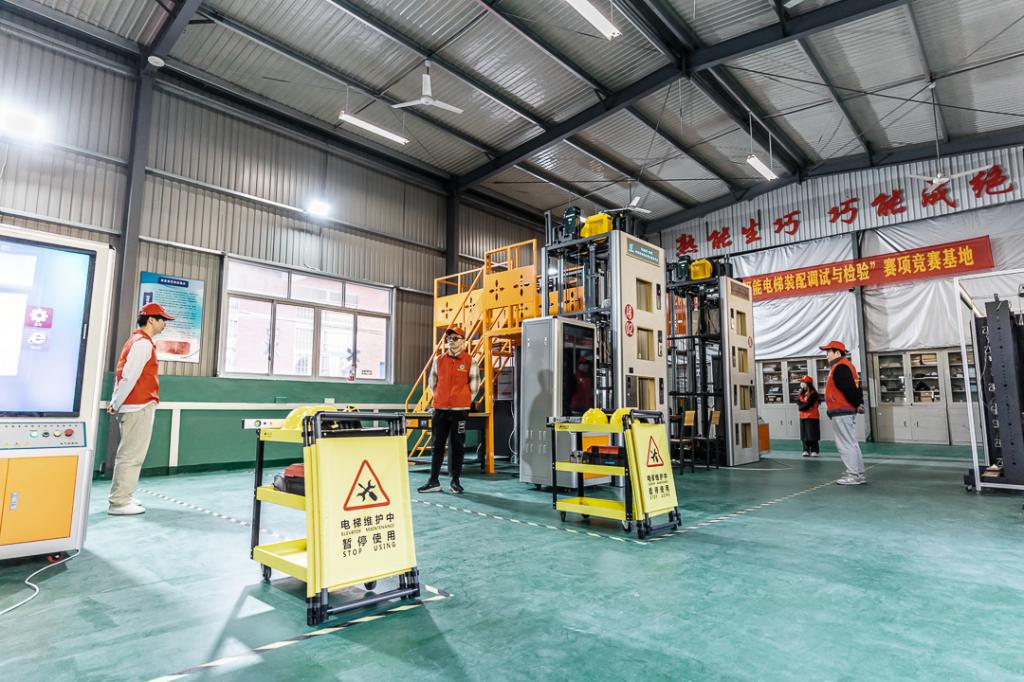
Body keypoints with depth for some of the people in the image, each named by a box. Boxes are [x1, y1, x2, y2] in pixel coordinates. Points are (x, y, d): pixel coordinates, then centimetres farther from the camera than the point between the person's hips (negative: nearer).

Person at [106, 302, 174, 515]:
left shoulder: (137, 340, 17)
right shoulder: (143, 343, -14)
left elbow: (122, 374, 16)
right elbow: (129, 376, -19)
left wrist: (115, 402, 14)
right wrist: (116, 405, -12)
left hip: (134, 406, 10)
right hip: (139, 407, -10)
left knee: (129, 454, 15)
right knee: (131, 455, -5)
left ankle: (122, 497, 23)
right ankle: (119, 502, 0)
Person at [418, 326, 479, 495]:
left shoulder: (470, 361, -3)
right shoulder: (438, 360, 6)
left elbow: (474, 385, 4)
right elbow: (432, 382, 17)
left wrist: (464, 401, 6)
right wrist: (440, 398, 12)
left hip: (460, 411, -3)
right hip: (440, 409, 3)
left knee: (458, 446, 5)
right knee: (438, 445, 7)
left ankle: (455, 481, 14)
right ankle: (434, 481, 14)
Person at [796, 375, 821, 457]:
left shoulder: (813, 394, -10)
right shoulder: (801, 393, 13)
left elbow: (808, 405, -17)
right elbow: (799, 403, 2)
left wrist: (802, 407, -5)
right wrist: (805, 405, -13)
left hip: (812, 417, -7)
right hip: (803, 417, 7)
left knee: (812, 435, -5)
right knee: (804, 435, 6)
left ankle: (814, 451, 0)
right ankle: (806, 450, 10)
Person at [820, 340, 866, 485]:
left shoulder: (839, 367, -16)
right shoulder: (846, 365, 17)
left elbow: (848, 389, -23)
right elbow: (855, 386, 16)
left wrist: (857, 404, -13)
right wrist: (859, 403, 9)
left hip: (841, 412, -11)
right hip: (849, 411, 11)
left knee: (845, 444, -5)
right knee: (851, 443, 16)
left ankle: (854, 476, -2)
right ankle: (858, 474, 22)